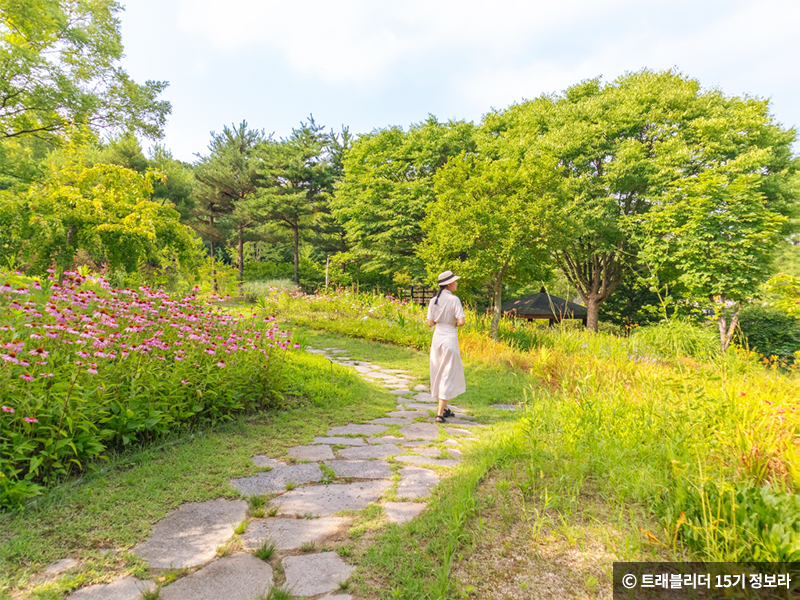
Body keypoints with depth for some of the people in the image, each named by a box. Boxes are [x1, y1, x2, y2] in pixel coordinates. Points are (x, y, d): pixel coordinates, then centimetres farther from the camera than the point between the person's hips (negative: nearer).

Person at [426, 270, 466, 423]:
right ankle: (440, 413, -1)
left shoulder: (433, 301, 2)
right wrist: (455, 324, 4)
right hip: (450, 338, -5)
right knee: (448, 374, 1)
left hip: (437, 337, 5)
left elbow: (430, 323, 1)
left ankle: (444, 408, 29)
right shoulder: (454, 300, -11)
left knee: (439, 372, 17)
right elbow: (461, 322, -17)